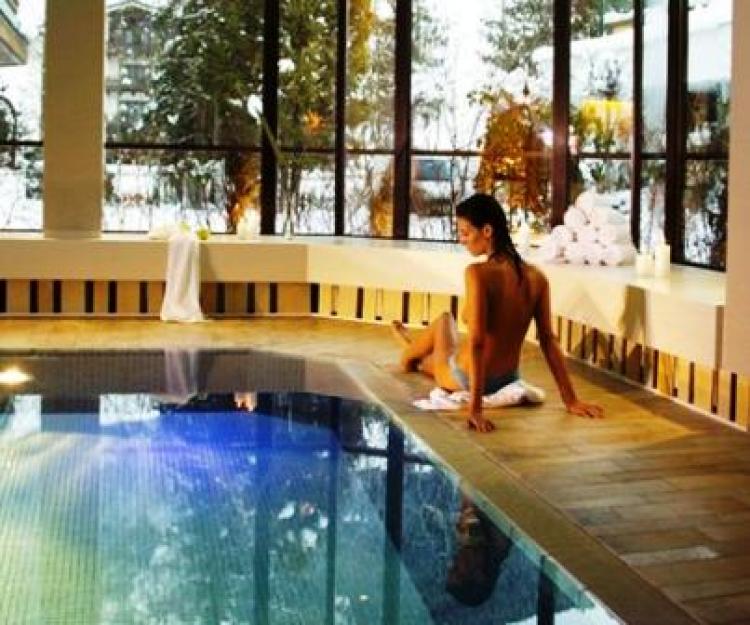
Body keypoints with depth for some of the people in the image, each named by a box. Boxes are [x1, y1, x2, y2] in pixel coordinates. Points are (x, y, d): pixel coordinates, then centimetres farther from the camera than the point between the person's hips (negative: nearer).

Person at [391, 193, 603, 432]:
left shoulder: (478, 273, -25)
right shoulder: (536, 277, -9)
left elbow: (477, 342, -29)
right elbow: (548, 340, -7)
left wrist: (475, 408, -28)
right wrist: (571, 400, -2)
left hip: (464, 379, -5)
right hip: (508, 379, 5)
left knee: (444, 320, 29)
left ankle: (411, 352, 60)